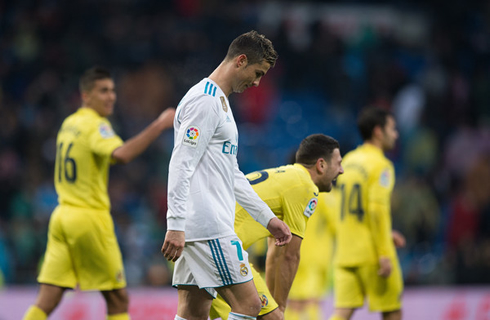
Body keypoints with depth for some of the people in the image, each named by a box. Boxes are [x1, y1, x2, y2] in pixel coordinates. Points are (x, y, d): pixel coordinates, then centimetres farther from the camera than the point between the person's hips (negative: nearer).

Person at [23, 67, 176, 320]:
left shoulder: (68, 124, 15)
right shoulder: (95, 125, -12)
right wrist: (159, 126, -32)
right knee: (118, 299, 3)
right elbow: (121, 155, -32)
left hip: (62, 214, 8)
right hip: (90, 217, -8)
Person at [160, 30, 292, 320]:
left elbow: (232, 175, 29)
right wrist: (175, 226, -24)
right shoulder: (205, 101, -11)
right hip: (208, 228, -10)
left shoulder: (220, 101, 23)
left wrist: (268, 218, 28)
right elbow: (180, 166, -18)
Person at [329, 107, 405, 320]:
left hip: (345, 254, 6)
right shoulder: (380, 165, -9)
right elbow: (377, 209, -19)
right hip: (372, 253, -6)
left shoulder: (348, 161, 15)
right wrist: (384, 254, -19)